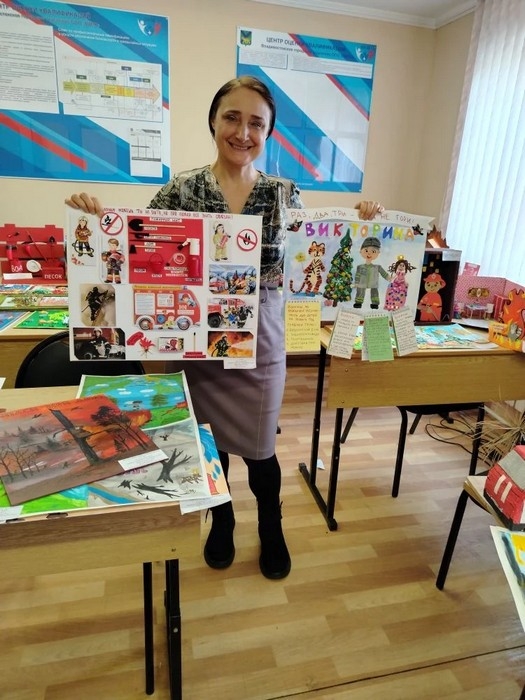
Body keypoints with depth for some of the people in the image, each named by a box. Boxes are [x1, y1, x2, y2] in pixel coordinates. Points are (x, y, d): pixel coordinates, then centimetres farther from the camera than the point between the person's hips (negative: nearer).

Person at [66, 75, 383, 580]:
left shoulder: (284, 193, 0)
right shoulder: (181, 189, -3)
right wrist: (99, 219, -20)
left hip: (261, 344, 0)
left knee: (258, 448, 12)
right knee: (209, 443, 17)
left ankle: (271, 529, 43)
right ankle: (221, 522, 47)